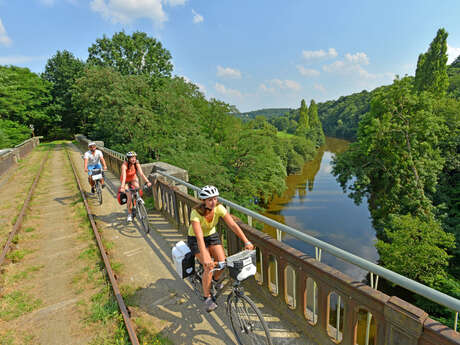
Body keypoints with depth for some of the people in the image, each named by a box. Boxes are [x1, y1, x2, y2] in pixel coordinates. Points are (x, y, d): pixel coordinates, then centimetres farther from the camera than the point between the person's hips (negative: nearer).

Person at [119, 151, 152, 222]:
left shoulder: (137, 163, -20)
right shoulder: (124, 165, -30)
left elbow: (141, 173, -28)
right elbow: (124, 176, -42)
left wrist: (147, 181, -42)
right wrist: (122, 187, -55)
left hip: (133, 179, 3)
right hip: (126, 181, -3)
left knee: (137, 187, -29)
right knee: (129, 197, -16)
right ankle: (129, 214, 2)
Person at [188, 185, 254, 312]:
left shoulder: (219, 208, -23)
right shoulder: (196, 213, -34)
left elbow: (233, 225, -26)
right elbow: (199, 237, -42)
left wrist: (246, 242, -33)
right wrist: (205, 258, -51)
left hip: (212, 235, 4)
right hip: (195, 239, -4)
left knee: (222, 262, -11)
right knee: (209, 267, -18)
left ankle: (215, 280, 24)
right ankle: (207, 297, 5)